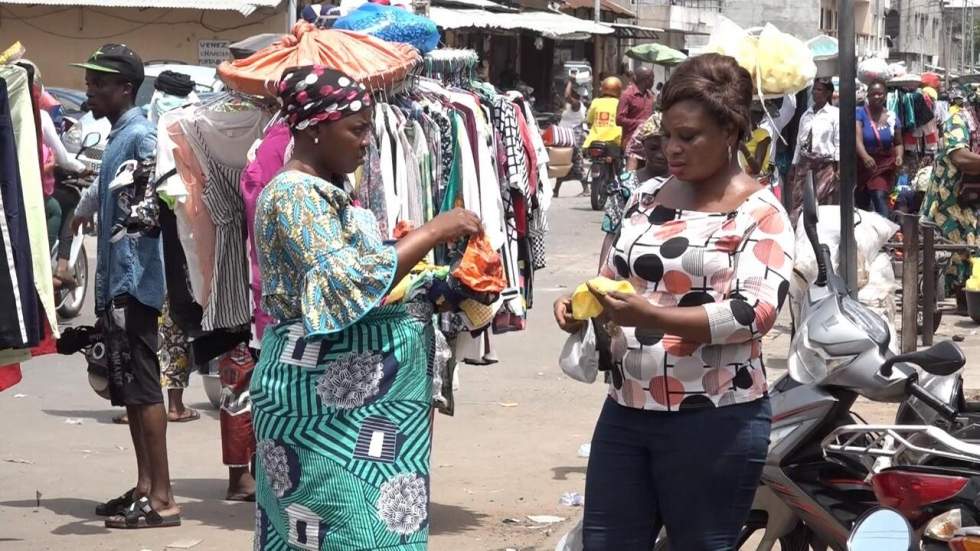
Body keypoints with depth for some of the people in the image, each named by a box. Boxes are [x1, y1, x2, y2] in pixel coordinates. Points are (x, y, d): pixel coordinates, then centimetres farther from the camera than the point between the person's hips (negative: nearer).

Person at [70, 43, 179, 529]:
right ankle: (145, 488, 19)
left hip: (134, 283, -10)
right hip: (117, 282, 10)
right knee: (128, 390, 13)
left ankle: (162, 499, -5)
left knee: (142, 388, -8)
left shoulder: (140, 137, -13)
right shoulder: (118, 137, 16)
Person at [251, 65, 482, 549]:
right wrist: (432, 232, -19)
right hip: (327, 404, -10)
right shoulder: (293, 194, -15)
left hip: (358, 401, 10)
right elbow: (347, 286, -25)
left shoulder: (327, 191, 14)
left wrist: (436, 285, 11)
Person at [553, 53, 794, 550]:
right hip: (625, 411, 6)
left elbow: (755, 312, -19)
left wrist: (651, 316, -30)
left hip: (715, 422, -6)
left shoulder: (759, 214, -7)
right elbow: (615, 279, 20)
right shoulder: (647, 198, 11)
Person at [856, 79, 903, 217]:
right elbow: (857, 138, -23)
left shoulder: (892, 118, 1)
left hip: (884, 165, 0)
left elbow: (898, 143, 11)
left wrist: (899, 156, -12)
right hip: (862, 164, 0)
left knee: (880, 197, -20)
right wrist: (865, 156, -42)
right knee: (862, 204, 10)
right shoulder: (860, 113, -8)